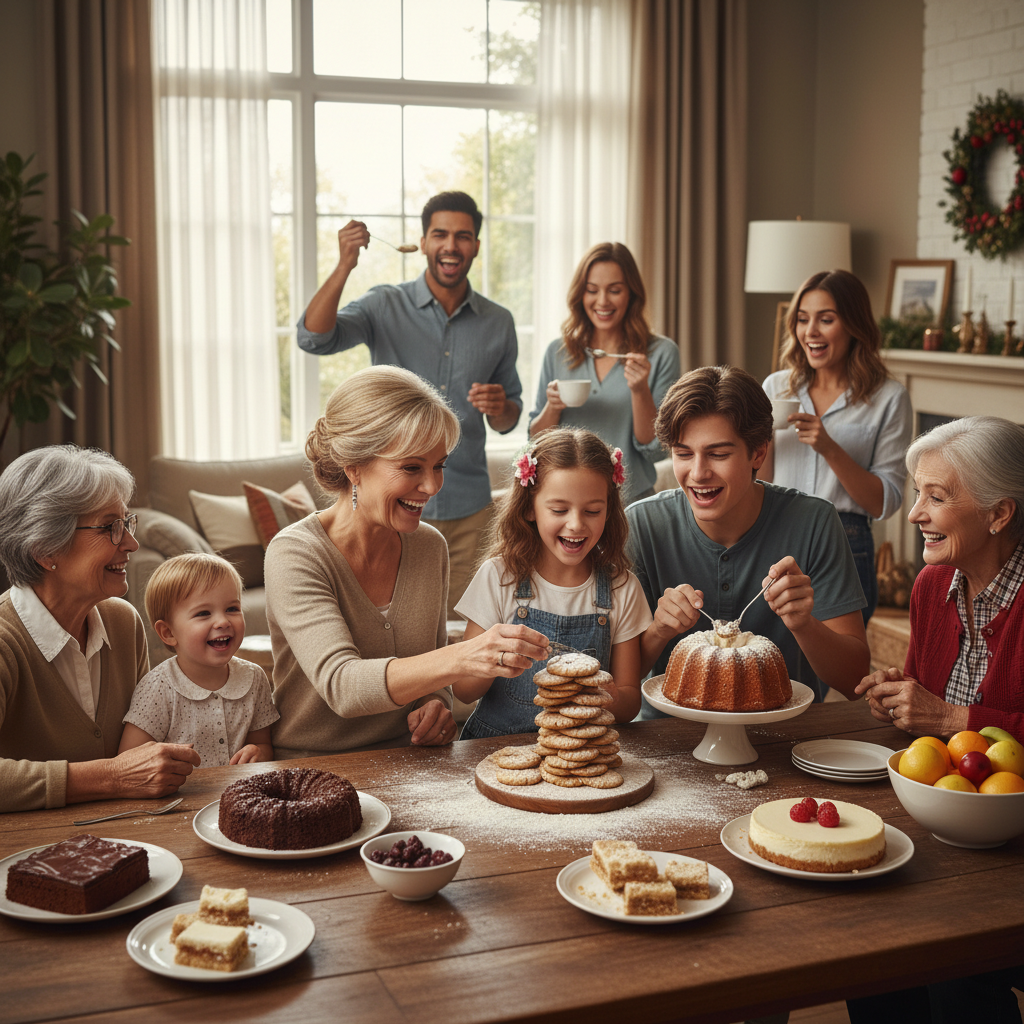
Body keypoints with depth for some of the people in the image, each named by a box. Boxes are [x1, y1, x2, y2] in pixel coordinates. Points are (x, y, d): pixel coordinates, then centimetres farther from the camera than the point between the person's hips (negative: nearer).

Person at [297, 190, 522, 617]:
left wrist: (500, 408, -7)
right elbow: (314, 339, -16)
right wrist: (344, 266, -27)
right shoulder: (386, 306, 0)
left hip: (469, 507, 3)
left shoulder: (498, 322, 8)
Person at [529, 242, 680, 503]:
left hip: (630, 503, -2)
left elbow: (656, 450, -3)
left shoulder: (661, 353, -1)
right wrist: (552, 408, -9)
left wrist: (640, 391, -16)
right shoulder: (557, 352, 6)